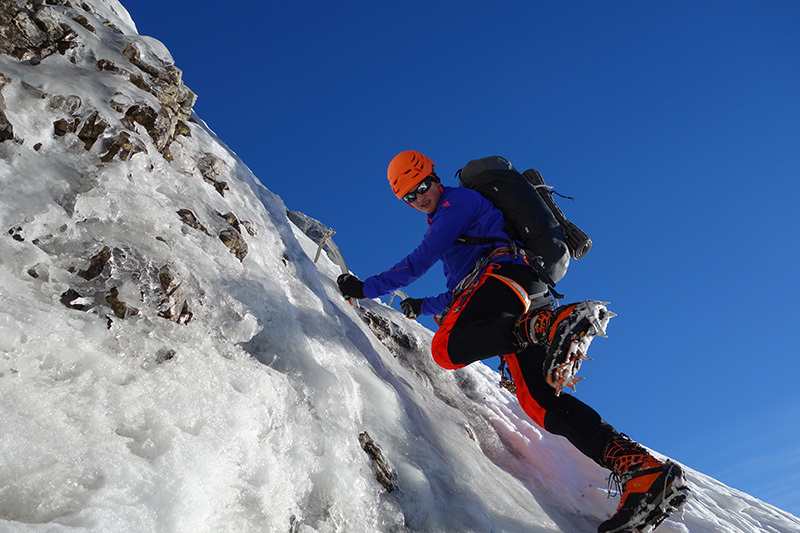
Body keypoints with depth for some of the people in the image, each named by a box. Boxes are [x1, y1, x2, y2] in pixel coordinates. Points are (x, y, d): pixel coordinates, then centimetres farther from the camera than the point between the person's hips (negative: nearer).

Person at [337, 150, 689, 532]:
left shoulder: (458, 200, 11)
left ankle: (557, 323, -41)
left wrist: (367, 288, 8)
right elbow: (464, 290, 45)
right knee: (538, 398, -8)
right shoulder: (445, 224, 39)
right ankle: (645, 472, -18)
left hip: (506, 270, -9)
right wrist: (424, 306, 47)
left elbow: (419, 262, 2)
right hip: (530, 304, 9)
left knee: (446, 349, -28)